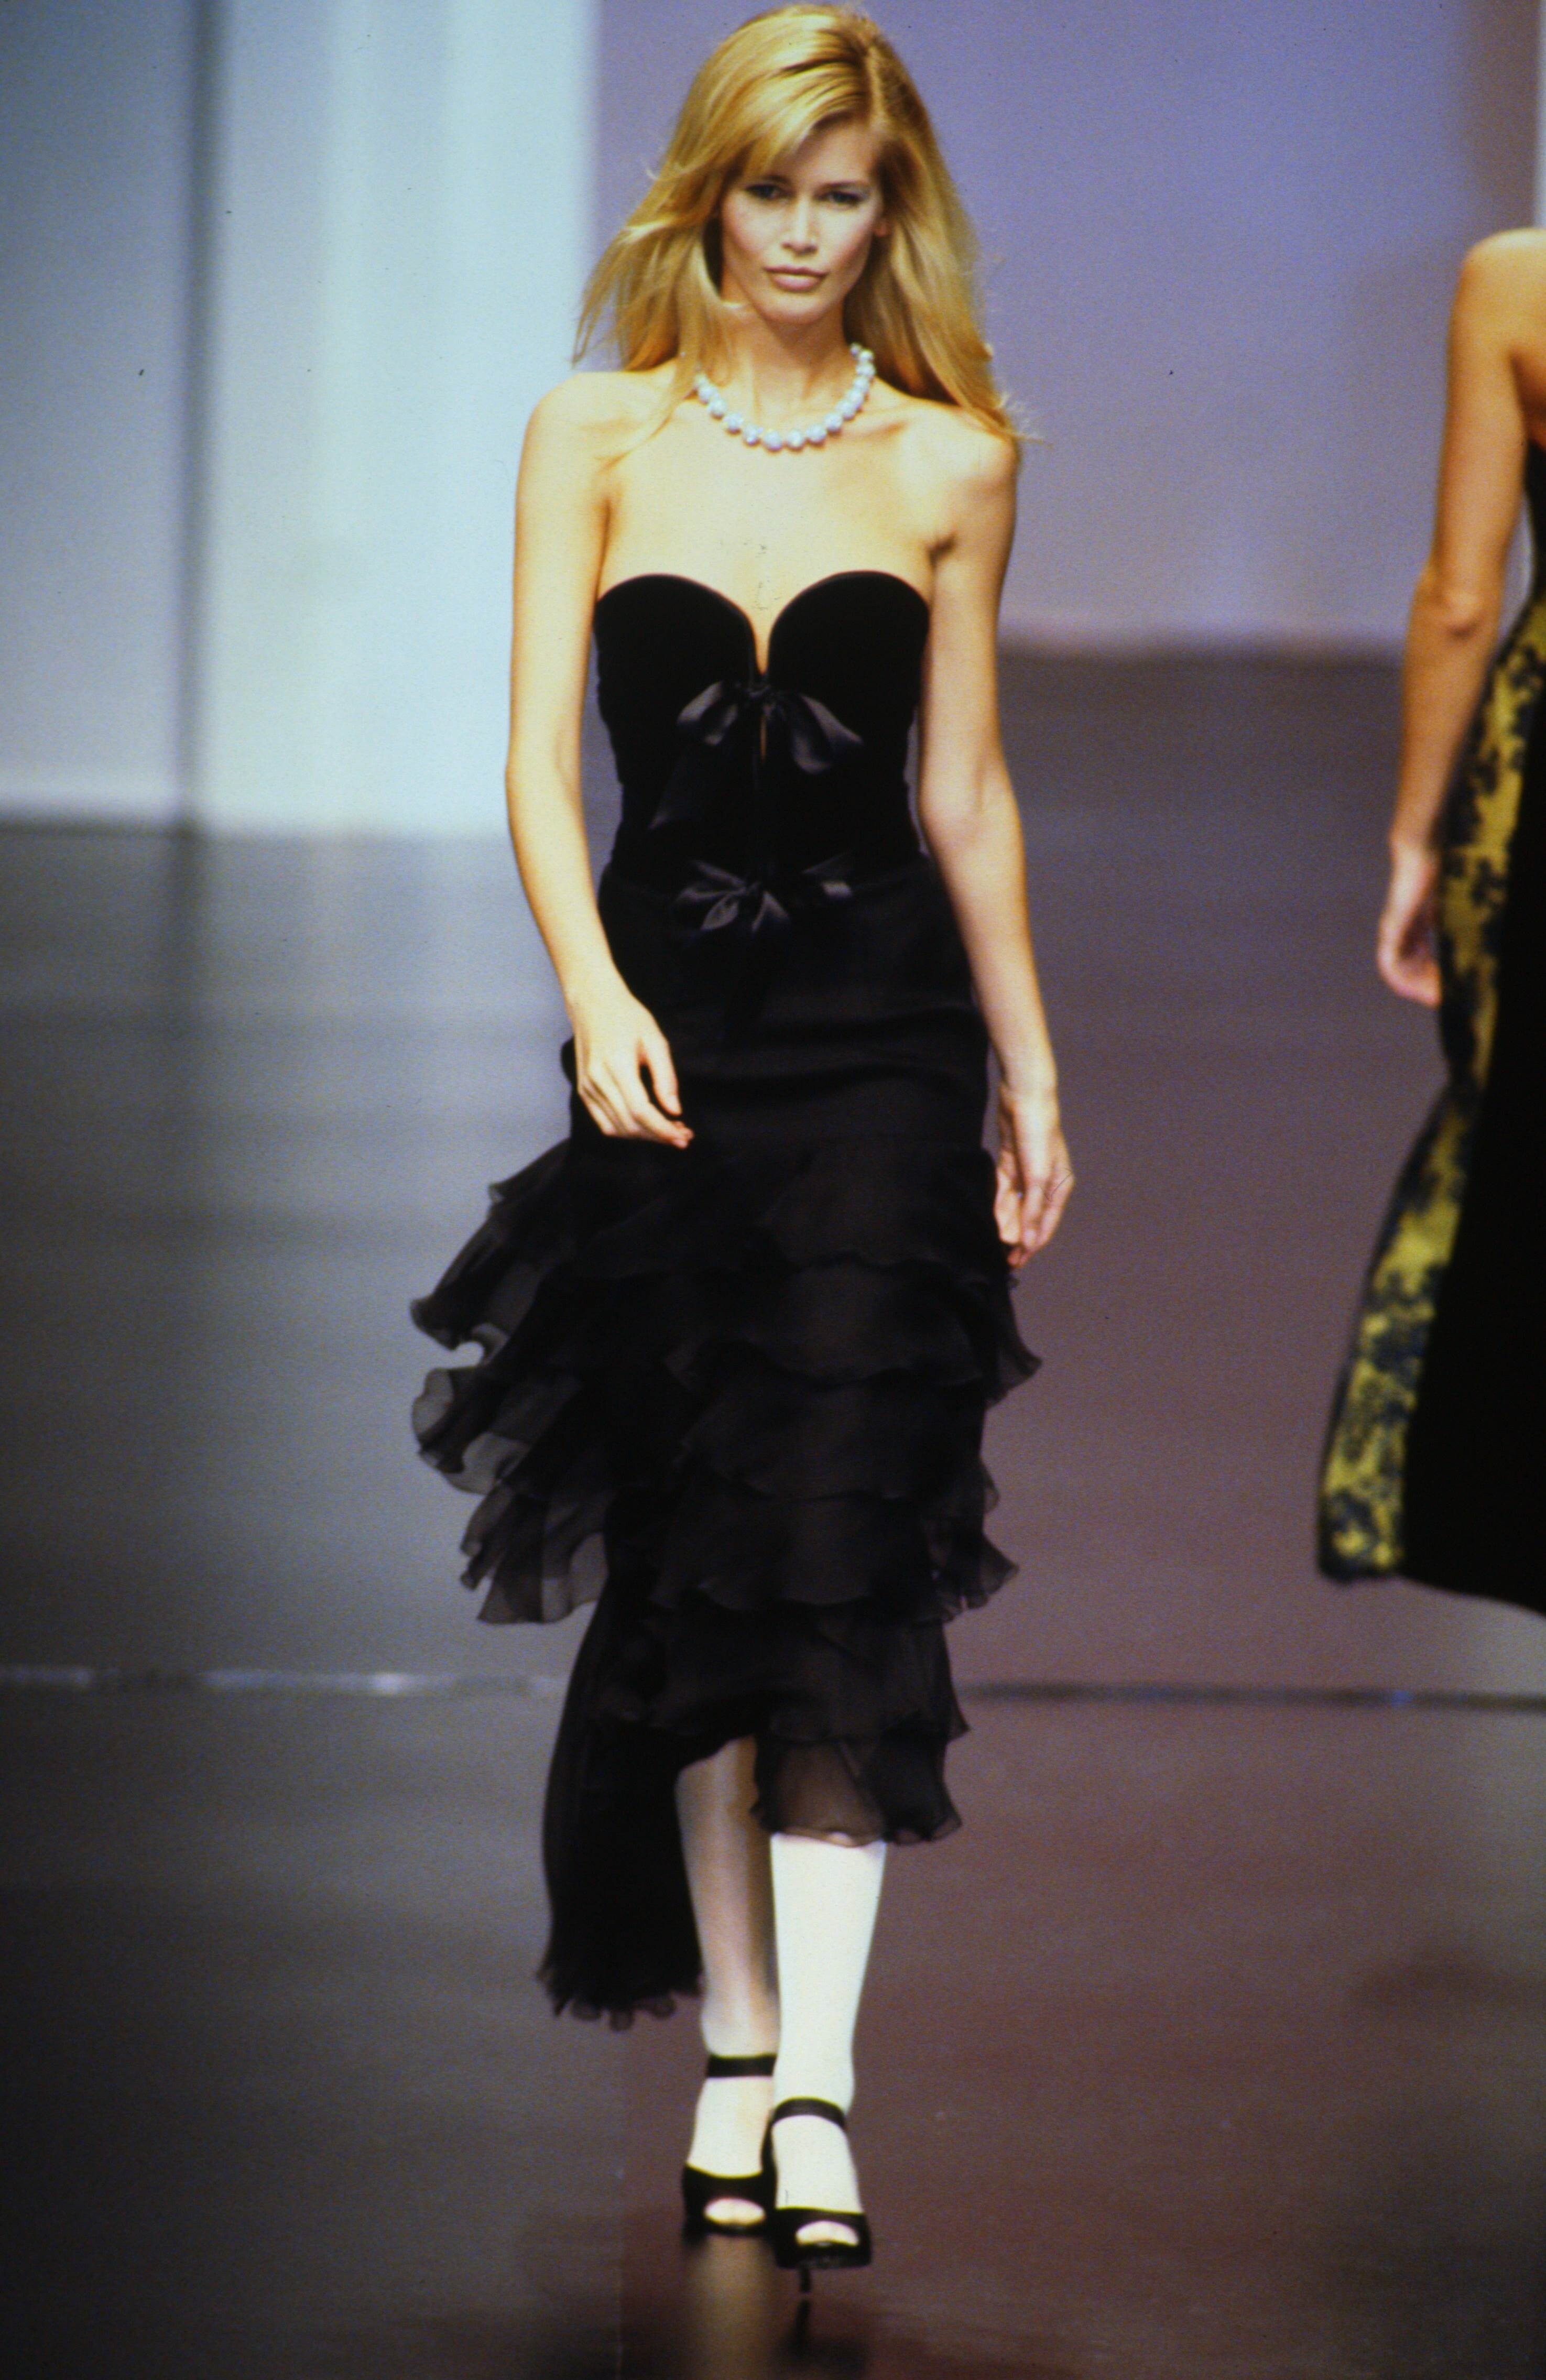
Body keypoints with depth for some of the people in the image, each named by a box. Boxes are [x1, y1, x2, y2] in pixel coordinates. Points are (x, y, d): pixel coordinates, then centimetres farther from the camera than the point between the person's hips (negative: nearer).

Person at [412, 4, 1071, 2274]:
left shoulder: (948, 462, 5)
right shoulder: (599, 437, 4)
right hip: (666, 1033, 1)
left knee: (845, 1534, -11)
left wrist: (1031, 1073, 13)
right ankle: (735, 2042, 14)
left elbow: (966, 791, 12)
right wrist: (595, 995, -18)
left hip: (880, 1035, -1)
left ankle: (821, 2067, -13)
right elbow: (539, 753, -3)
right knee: (688, 1552, 4)